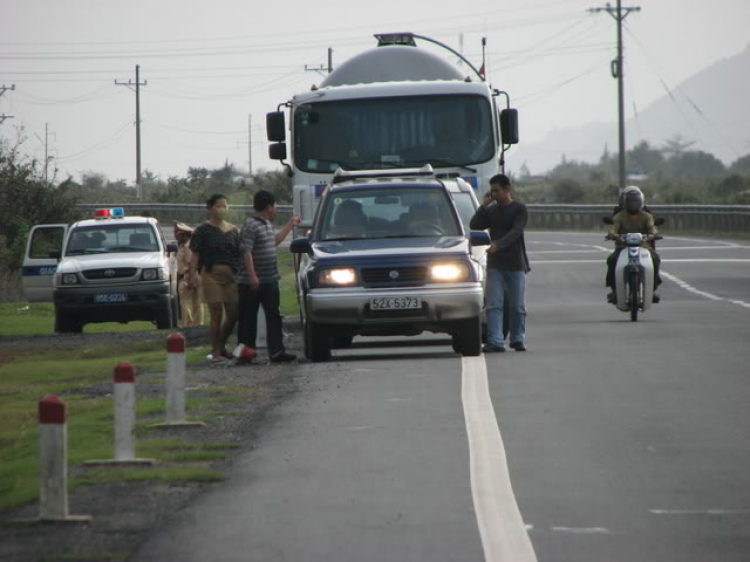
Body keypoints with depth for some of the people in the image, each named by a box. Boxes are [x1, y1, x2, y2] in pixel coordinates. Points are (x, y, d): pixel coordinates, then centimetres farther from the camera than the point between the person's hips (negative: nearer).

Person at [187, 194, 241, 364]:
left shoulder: (233, 230, 13)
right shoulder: (204, 230, -1)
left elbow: (240, 254, 17)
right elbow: (195, 254, -5)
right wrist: (193, 273, -18)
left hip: (230, 275, 5)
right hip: (211, 274, -5)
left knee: (233, 315, 4)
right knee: (216, 316, -5)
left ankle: (221, 346, 24)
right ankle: (216, 353, 2)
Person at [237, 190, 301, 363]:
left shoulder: (267, 224, 14)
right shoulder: (250, 225, -15)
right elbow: (246, 252, -20)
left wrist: (289, 226, 32)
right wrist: (252, 276, -26)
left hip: (270, 280, 9)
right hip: (252, 283, -9)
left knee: (274, 317, 2)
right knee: (248, 319, 1)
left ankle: (276, 352, 0)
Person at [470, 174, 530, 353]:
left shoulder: (519, 209, -3)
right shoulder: (492, 210, 12)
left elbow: (515, 232, -16)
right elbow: (474, 225, 3)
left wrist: (498, 245, -29)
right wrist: (484, 206, -4)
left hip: (515, 264, -3)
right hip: (495, 264, 3)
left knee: (517, 306, 4)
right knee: (494, 305, -6)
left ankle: (518, 339, 16)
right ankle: (495, 342, -11)